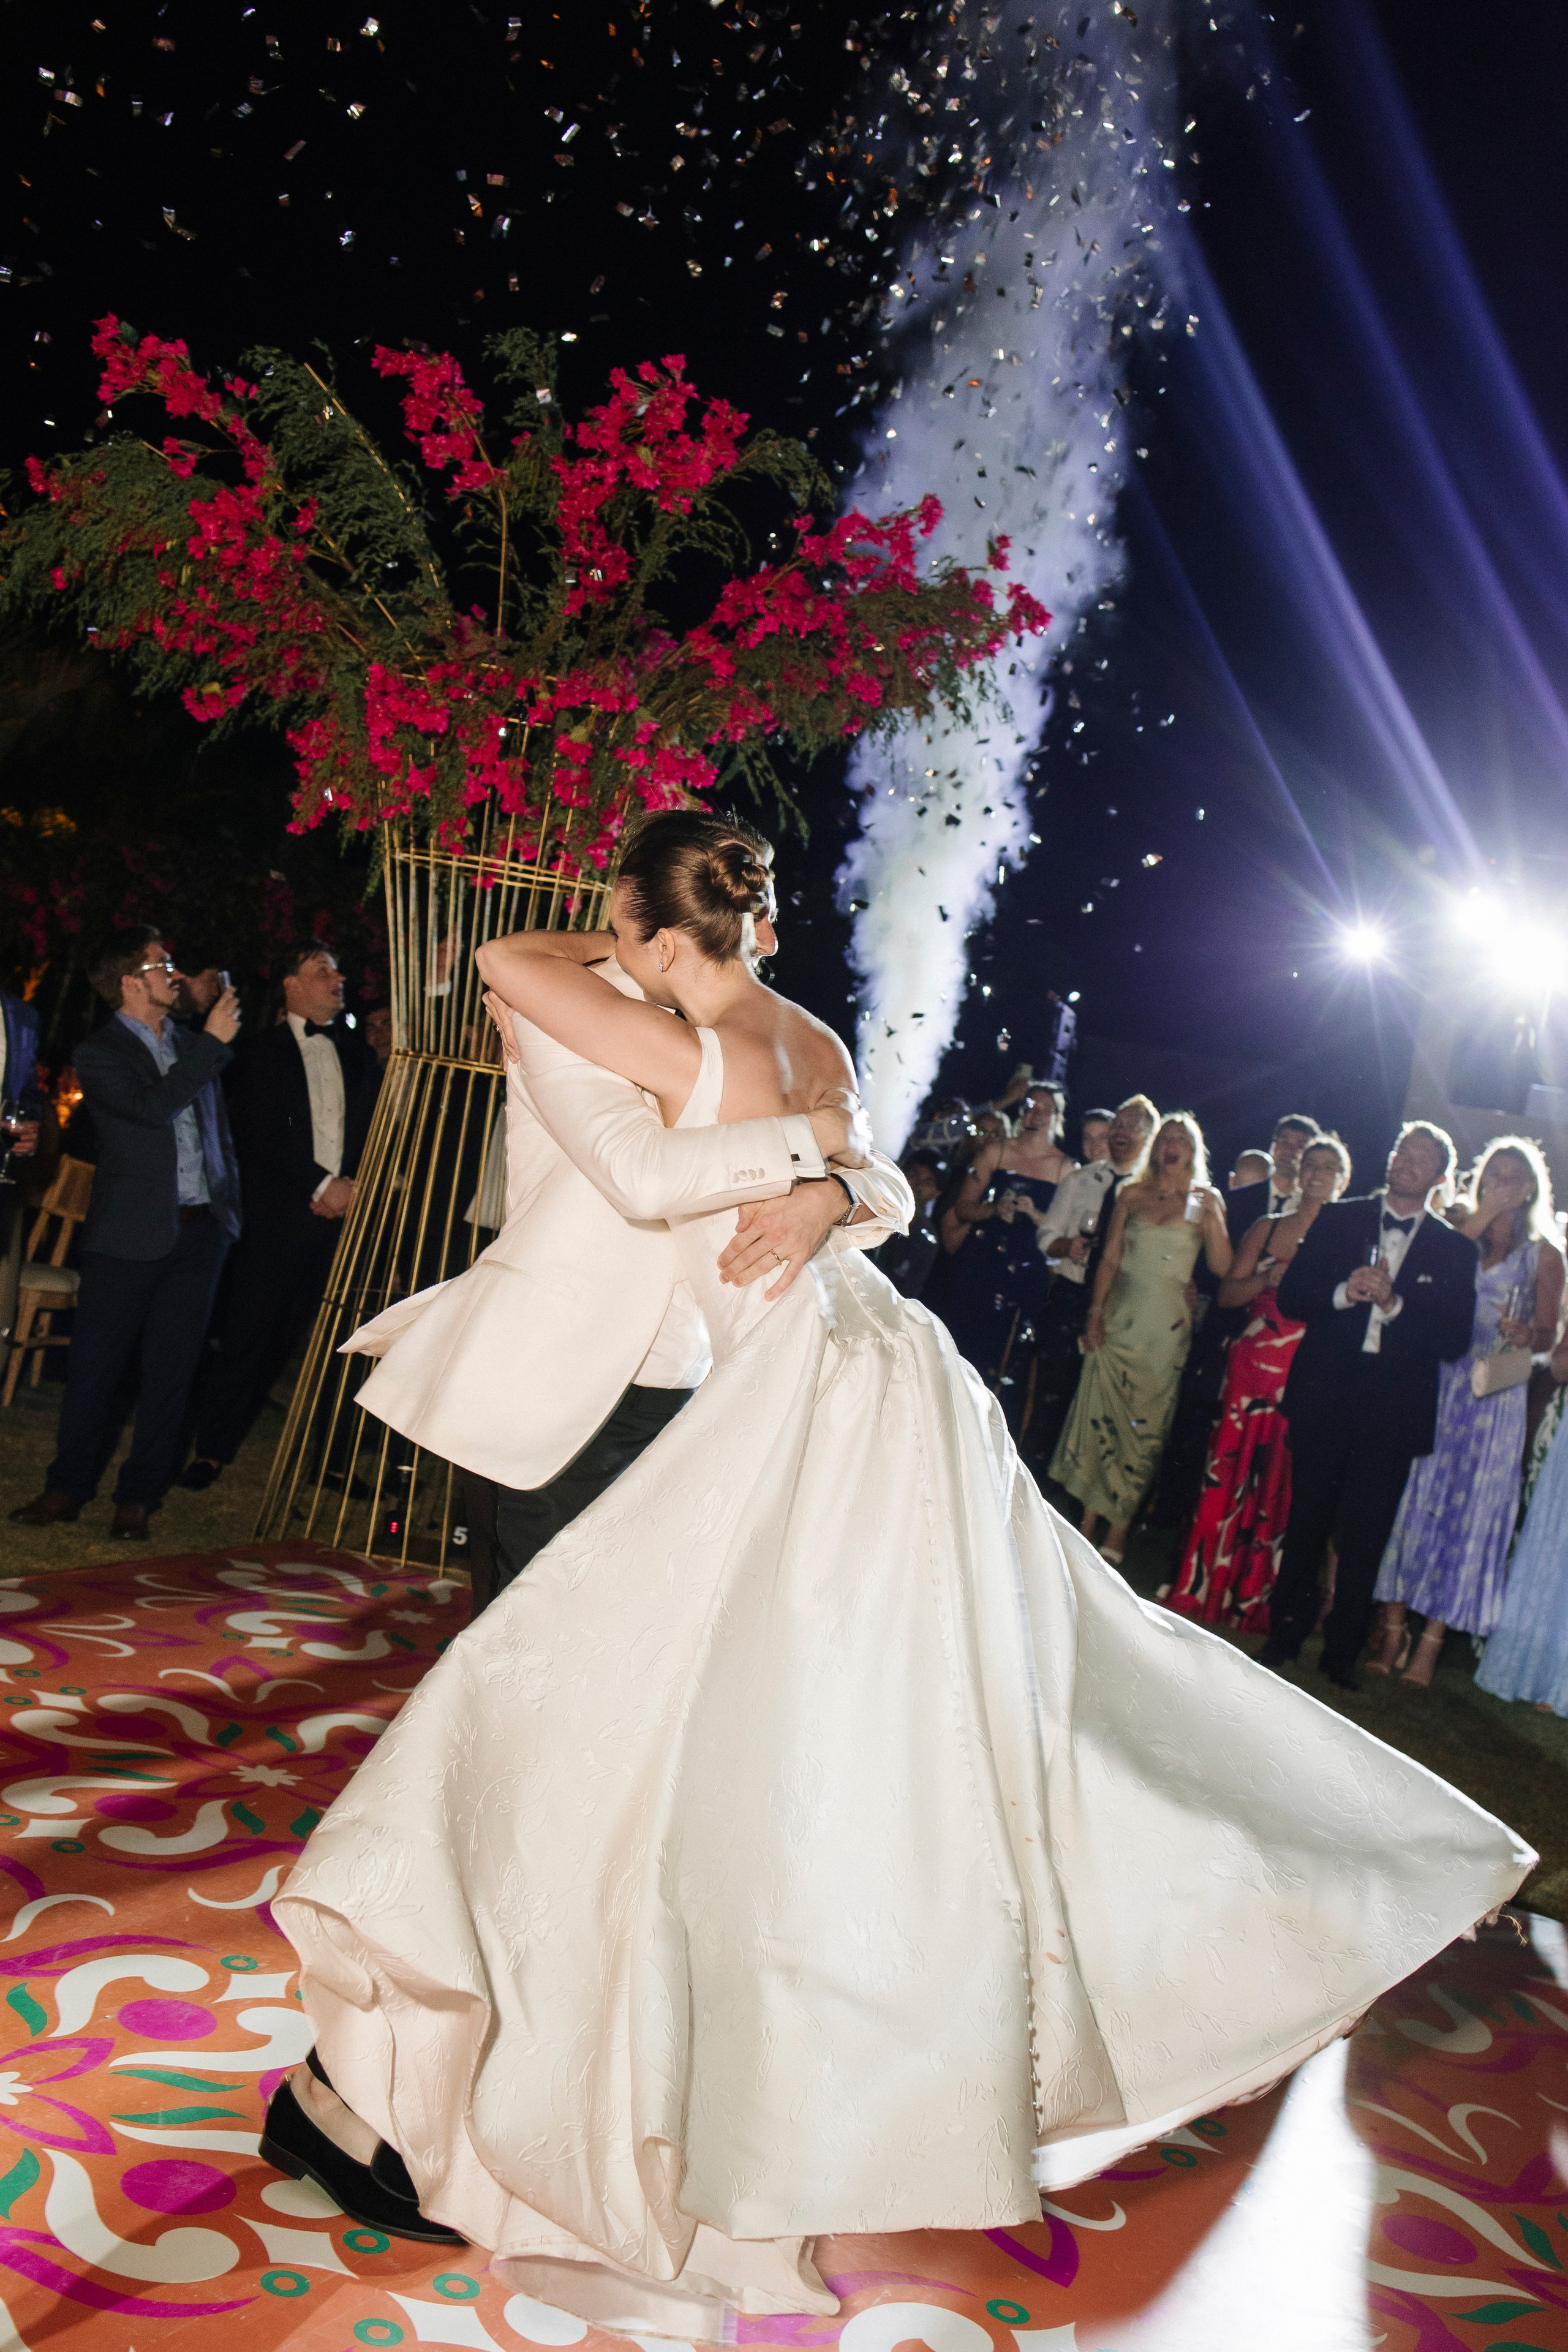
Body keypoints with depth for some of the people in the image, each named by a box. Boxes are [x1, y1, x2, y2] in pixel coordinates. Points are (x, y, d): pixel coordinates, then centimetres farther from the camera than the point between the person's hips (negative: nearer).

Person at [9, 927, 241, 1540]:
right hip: (130, 1235, -4)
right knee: (95, 1364, 2)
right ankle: (67, 1487, 17)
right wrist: (212, 1043, -15)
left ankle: (137, 1496, 13)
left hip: (199, 1230, 5)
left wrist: (229, 1205, 13)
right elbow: (152, 1106, -21)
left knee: (171, 1368, 4)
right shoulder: (99, 1053, -3)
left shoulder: (189, 1044, 14)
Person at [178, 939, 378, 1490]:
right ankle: (211, 1450, 6)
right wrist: (321, 1184, -11)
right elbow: (261, 1135, -5)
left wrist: (354, 1187, -2)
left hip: (345, 1212, 4)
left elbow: (374, 1125, 14)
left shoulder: (354, 1049, 17)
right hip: (281, 1214, -4)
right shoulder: (264, 1052, 4)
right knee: (251, 1333, -3)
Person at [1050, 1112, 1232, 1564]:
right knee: (1100, 1413, 0)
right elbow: (1110, 1259, 8)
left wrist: (1212, 1216, -15)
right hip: (1120, 1317, 2)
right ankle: (1088, 1522, 9)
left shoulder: (1206, 1200, 3)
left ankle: (1117, 1533, 7)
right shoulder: (1132, 1195, 8)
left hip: (1166, 1327, -2)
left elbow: (1223, 1266, -6)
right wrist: (1096, 1314, 0)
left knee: (1145, 1424, 1)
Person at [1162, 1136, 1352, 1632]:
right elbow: (1227, 1293, 10)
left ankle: (1256, 1600, 13)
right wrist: (1268, 1281, -7)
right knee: (1229, 1474, 4)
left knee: (1282, 1486, 1)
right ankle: (1204, 1587, 14)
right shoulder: (1266, 1228, 12)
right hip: (1251, 1365, 3)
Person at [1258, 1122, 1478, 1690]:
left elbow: (1455, 1340, -4)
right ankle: (1286, 1635, 23)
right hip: (1326, 1394, 1)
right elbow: (1290, 1296, 1)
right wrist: (1343, 1293, -16)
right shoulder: (1338, 1220, 6)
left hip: (1393, 1409, 0)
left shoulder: (1455, 1250, 4)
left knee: (1366, 1536, 4)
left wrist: (1394, 1303, -17)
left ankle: (1342, 1652, 18)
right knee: (1306, 1522, 9)